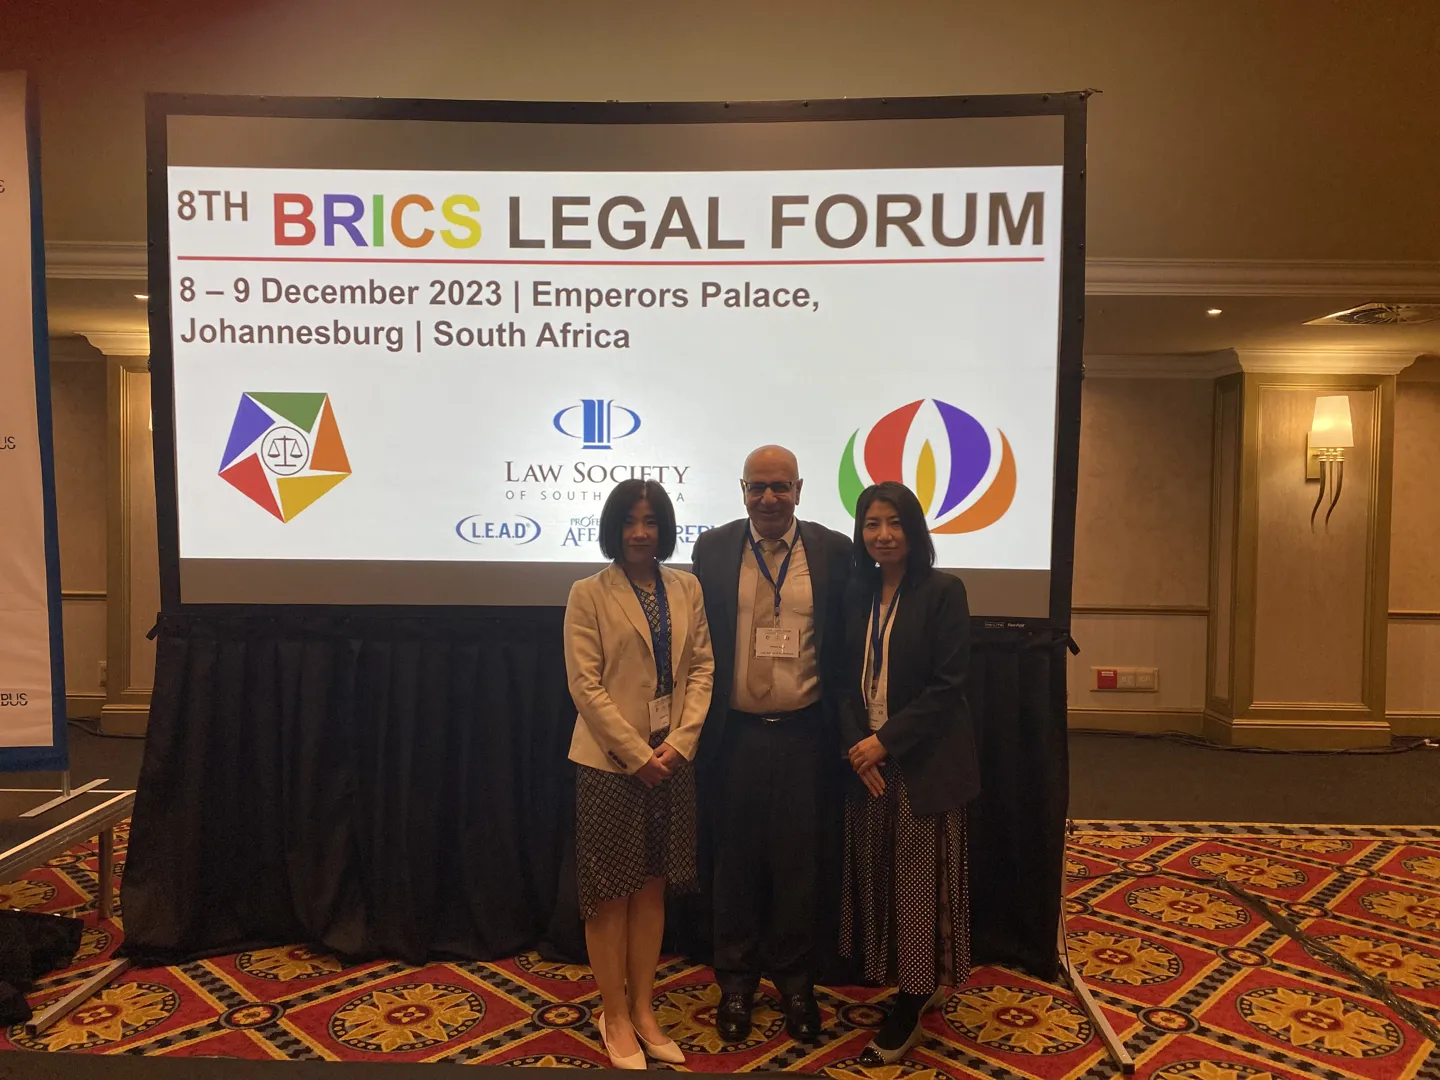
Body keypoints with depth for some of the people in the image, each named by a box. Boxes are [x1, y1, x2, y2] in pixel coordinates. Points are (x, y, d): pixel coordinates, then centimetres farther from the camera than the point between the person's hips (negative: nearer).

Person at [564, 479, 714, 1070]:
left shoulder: (686, 587, 5)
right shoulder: (589, 594, -6)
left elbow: (702, 667, 3)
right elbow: (585, 684, -11)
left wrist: (680, 741, -9)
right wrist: (637, 754, -14)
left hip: (671, 759, 4)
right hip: (610, 760, -4)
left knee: (652, 887, 13)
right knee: (611, 892, 7)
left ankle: (643, 1011, 26)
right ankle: (615, 1017, 22)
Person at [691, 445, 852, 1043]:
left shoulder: (832, 550, -1)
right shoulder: (712, 549, 1)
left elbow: (844, 643, 2)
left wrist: (840, 725, -2)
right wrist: (698, 724, 1)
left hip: (802, 732, 0)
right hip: (734, 732, 1)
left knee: (797, 860, 12)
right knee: (736, 860, 13)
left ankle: (795, 980, 33)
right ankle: (737, 980, 32)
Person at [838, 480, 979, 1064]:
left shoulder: (943, 591, -8)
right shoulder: (856, 595, 7)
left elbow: (947, 685, -12)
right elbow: (846, 681, 8)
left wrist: (885, 740, -15)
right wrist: (855, 744, -7)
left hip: (924, 763, -5)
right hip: (866, 760, 5)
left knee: (919, 880, 4)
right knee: (875, 877, 11)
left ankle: (908, 1010, 19)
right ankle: (912, 985, 30)